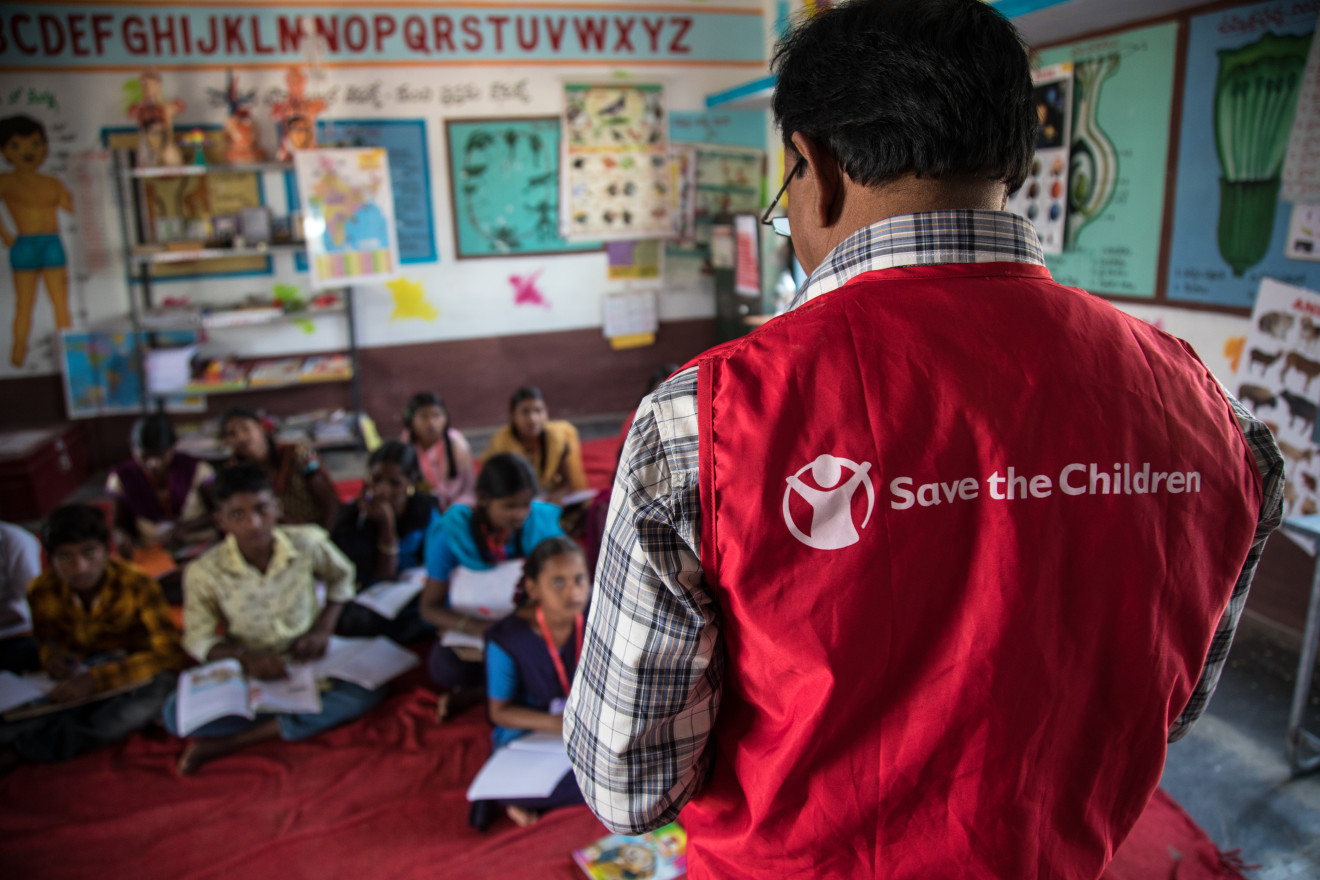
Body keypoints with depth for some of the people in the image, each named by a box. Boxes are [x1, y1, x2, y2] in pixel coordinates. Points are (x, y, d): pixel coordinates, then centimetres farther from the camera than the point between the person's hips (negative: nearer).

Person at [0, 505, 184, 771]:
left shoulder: (137, 586, -18)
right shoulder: (41, 592, -7)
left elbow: (170, 653, -25)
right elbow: (42, 640, 12)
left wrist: (97, 679, -37)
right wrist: (49, 655, -15)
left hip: (133, 670, -2)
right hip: (77, 675, 2)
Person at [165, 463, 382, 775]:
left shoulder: (307, 542, -13)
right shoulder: (204, 572, -15)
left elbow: (341, 575, 7)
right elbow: (199, 640, -6)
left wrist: (323, 629, -7)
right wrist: (244, 657, -26)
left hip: (307, 660, 2)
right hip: (247, 670, -1)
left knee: (369, 687, -29)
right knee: (176, 714, -27)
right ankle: (289, 723, -16)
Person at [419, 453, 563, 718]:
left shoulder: (543, 521, -11)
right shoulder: (451, 531, -15)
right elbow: (430, 607, -11)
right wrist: (480, 629, -29)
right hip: (470, 626, -2)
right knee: (445, 667, -33)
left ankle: (474, 686, -2)